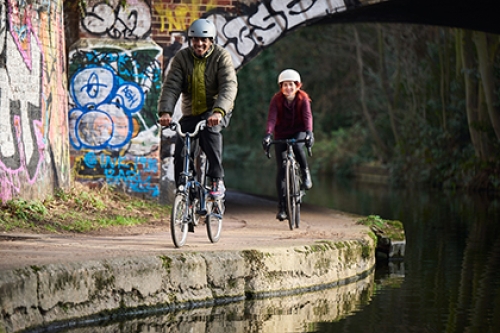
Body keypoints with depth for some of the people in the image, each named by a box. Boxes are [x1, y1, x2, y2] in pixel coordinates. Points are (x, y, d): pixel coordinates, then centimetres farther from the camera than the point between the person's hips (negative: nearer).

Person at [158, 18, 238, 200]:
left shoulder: (221, 56, -11)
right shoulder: (181, 57, -4)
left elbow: (229, 86, -23)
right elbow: (171, 85, -13)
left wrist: (218, 111, -40)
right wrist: (165, 111, -31)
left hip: (216, 111, -3)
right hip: (190, 113, 3)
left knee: (210, 128, -36)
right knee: (180, 156, -9)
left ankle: (217, 180, -29)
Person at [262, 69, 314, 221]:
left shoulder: (303, 98, -12)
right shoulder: (276, 99, -13)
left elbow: (307, 116, -26)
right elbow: (272, 118, -25)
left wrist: (309, 132, -45)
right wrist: (268, 134, -42)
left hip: (298, 132, -1)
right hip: (281, 134, 1)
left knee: (297, 147, -37)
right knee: (281, 170, -6)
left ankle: (305, 173, -8)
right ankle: (282, 207, -1)